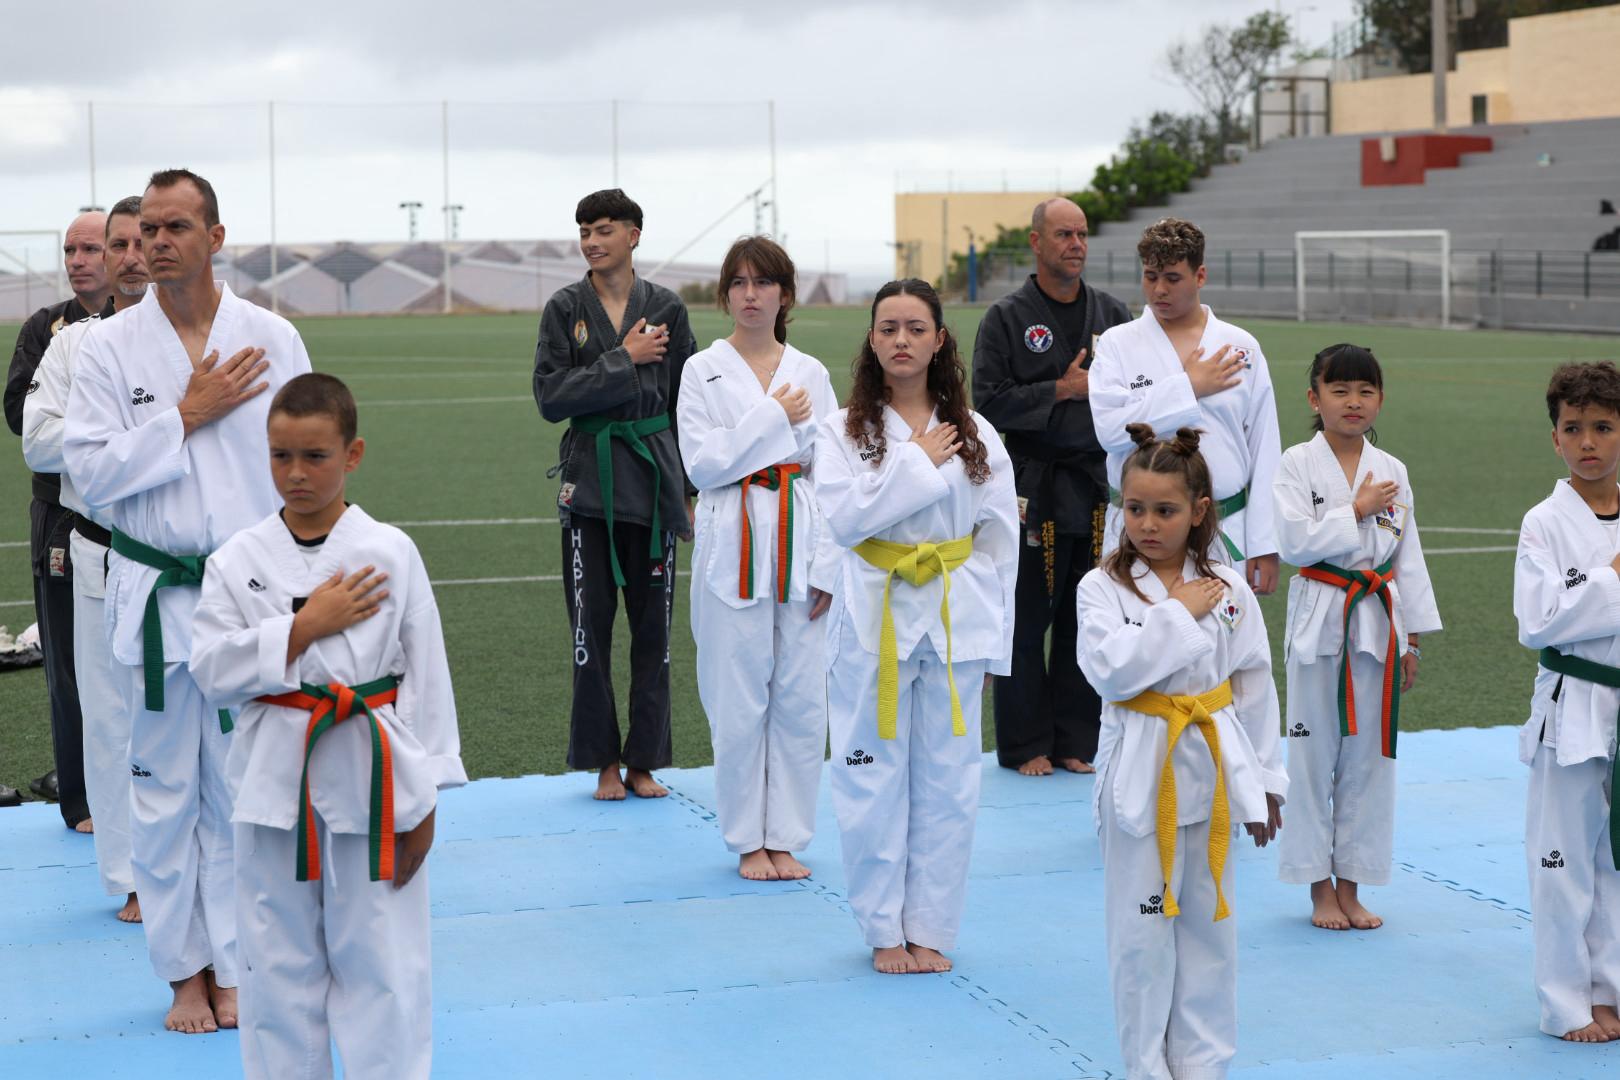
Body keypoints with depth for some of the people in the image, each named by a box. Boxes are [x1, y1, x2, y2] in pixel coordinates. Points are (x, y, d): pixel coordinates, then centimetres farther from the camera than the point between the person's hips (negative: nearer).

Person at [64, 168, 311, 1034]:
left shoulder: (272, 339, 0)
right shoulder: (109, 347, -1)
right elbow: (92, 469, -8)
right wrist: (186, 416, -14)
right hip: (154, 597, 0)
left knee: (243, 793, 6)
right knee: (165, 792, 6)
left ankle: (233, 969, 18)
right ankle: (185, 971, 19)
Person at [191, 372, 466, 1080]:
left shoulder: (390, 555, -5)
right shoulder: (240, 561, -1)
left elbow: (424, 678, -2)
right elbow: (212, 670, -7)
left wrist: (423, 804, -2)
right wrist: (304, 627, -16)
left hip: (370, 780, -1)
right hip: (276, 777, 2)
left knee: (381, 958, 5)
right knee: (279, 960, 11)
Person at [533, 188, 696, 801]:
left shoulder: (665, 309, 4)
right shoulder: (566, 309, 1)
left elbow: (688, 405, 8)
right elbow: (550, 395, -8)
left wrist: (694, 492, 5)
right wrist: (624, 359, -12)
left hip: (653, 477, 1)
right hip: (591, 480, -1)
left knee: (653, 628, 5)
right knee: (591, 628, 1)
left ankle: (644, 761, 15)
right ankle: (604, 762, 13)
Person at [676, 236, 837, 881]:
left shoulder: (810, 374, 8)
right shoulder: (703, 371, 1)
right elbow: (701, 463, -9)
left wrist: (827, 568, -1)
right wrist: (773, 417, -12)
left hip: (798, 546, 2)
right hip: (733, 547, -2)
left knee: (802, 697, 3)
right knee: (739, 699, 0)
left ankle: (785, 837, 15)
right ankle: (748, 840, 13)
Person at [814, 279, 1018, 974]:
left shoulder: (974, 434, 5)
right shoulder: (844, 430, 0)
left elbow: (1000, 540, 7)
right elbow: (843, 517, -15)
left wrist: (992, 640, 3)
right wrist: (918, 461, -15)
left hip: (954, 623, 2)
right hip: (874, 622, -2)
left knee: (947, 781, 5)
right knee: (873, 781, 1)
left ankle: (929, 929, 18)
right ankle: (885, 929, 16)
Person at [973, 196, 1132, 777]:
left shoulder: (1112, 313, 10)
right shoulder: (1006, 317, -2)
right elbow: (989, 401, -9)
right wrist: (1064, 390, -13)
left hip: (1096, 484, 4)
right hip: (1034, 485, -4)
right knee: (1026, 620, 1)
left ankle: (1076, 739, 18)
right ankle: (1026, 745, 11)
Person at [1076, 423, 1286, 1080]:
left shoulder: (1228, 589, 2)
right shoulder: (1103, 587, -5)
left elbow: (1254, 688, 7)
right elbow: (1111, 669, -21)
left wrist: (1263, 781, 9)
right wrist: (1178, 613, -18)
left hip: (1211, 771, 3)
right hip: (1141, 772, -2)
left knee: (1208, 921, 11)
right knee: (1141, 928, 3)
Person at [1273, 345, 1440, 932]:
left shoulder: (1391, 471, 7)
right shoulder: (1298, 464, -4)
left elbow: (1408, 557, 10)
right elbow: (1294, 542, -14)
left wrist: (1411, 639, 9)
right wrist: (1356, 511, -12)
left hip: (1377, 619, 4)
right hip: (1320, 619, -3)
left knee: (1368, 753, 7)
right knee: (1314, 751, 1)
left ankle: (1350, 885, 17)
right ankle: (1319, 888, 12)